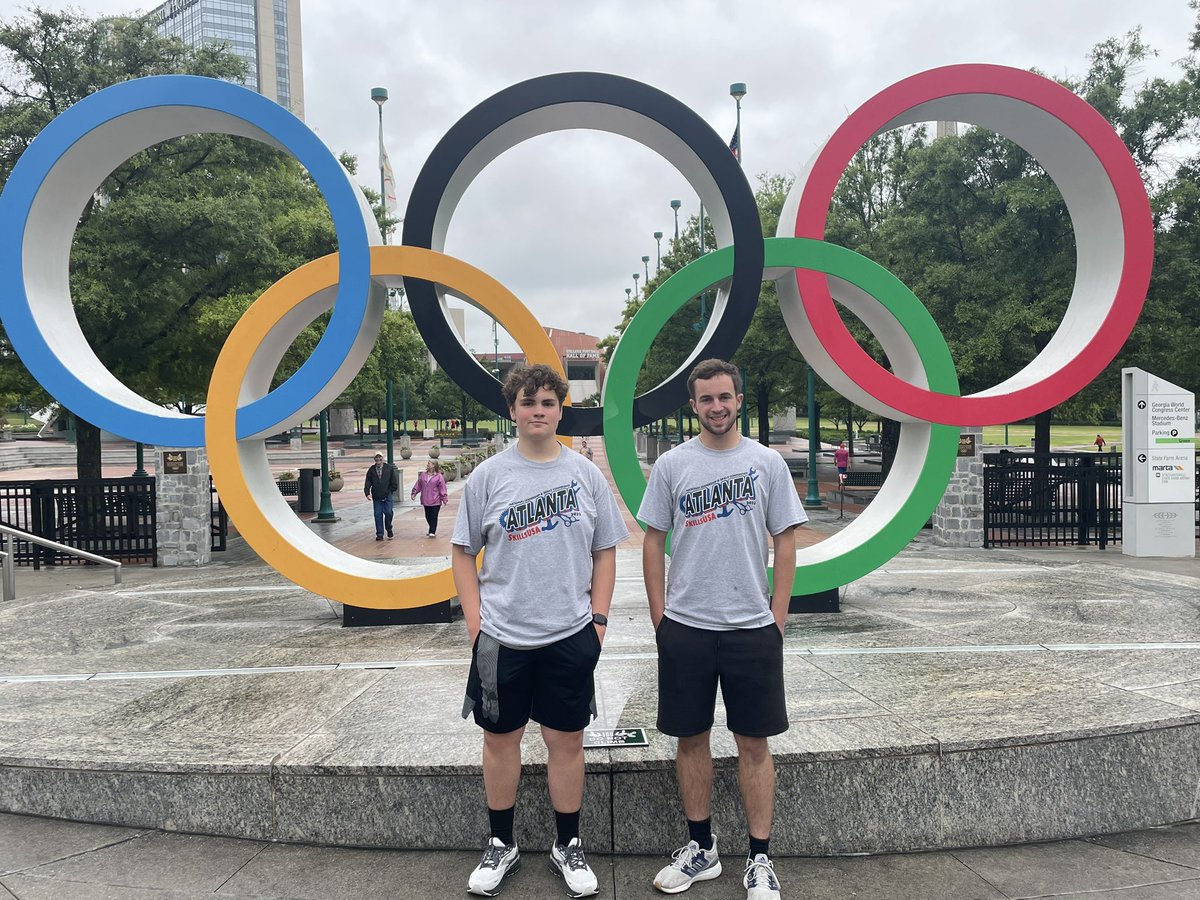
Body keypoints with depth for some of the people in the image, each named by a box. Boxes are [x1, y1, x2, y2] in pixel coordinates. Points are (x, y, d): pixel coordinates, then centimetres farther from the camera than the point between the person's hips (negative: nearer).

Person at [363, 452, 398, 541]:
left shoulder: (389, 468, 1)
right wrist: (367, 493, -7)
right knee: (378, 515, 2)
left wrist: (393, 489, 3)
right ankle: (379, 534, 8)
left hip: (387, 495, -1)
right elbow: (367, 483, 4)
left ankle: (389, 529, 21)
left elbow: (394, 480, 7)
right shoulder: (371, 470, 4)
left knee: (388, 513, -5)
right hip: (376, 497, 1)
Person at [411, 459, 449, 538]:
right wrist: (414, 493, 7)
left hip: (435, 501, -5)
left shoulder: (439, 477, -6)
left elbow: (442, 488, -7)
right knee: (428, 516, 11)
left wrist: (444, 499, -9)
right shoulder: (423, 475, 7)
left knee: (433, 517, -4)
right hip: (426, 501, 5)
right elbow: (418, 485, 13)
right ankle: (432, 530, 27)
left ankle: (432, 532, 1)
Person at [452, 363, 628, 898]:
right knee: (501, 737, 11)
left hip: (571, 635, 0)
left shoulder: (586, 475, 2)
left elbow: (604, 552, 7)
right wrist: (475, 622, -4)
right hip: (501, 637, 0)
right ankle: (501, 845, 31)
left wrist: (599, 619, 0)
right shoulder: (487, 477, -1)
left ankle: (568, 848, 28)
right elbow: (463, 553, 3)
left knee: (566, 739, 10)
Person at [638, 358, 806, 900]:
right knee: (691, 738, 10)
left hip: (752, 628, -1)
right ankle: (701, 849, 27)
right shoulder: (671, 465, 1)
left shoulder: (767, 463, 1)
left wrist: (778, 618, -1)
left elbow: (785, 541, 3)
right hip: (685, 627, 1)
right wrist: (660, 617, 1)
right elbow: (653, 543, 4)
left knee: (754, 742, 7)